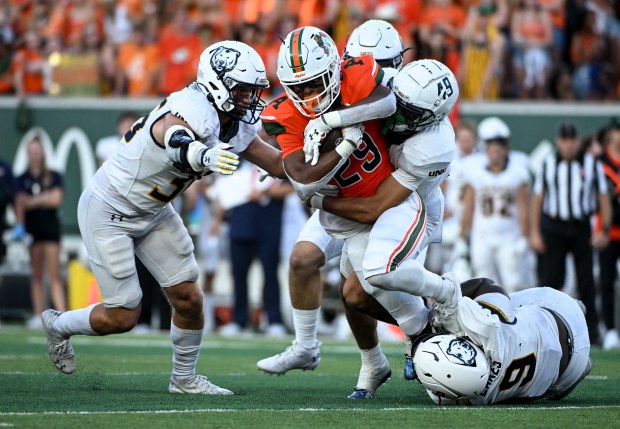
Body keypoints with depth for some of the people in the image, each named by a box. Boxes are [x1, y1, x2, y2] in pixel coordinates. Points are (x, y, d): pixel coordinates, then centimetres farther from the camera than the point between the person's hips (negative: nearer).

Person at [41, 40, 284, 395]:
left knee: (188, 299, 2)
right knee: (123, 317, -2)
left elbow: (279, 164, 7)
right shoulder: (193, 111, -33)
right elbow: (175, 140, -58)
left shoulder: (239, 127, -5)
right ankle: (59, 325, 27)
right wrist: (203, 156, -80)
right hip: (108, 210, -8)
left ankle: (185, 379, 23)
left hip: (153, 212, 8)